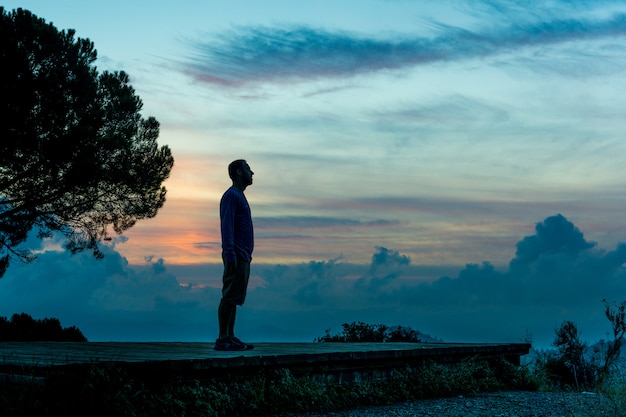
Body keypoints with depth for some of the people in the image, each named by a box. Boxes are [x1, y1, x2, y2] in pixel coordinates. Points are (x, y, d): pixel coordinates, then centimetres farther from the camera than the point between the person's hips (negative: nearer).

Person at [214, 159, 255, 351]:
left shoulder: (240, 196, 22)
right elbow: (226, 226, -15)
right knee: (229, 297, -9)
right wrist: (230, 254, -21)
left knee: (234, 298, 9)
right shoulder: (231, 195, -8)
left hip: (243, 257, 10)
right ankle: (223, 339, -8)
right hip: (236, 256, -10)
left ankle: (230, 338, 12)